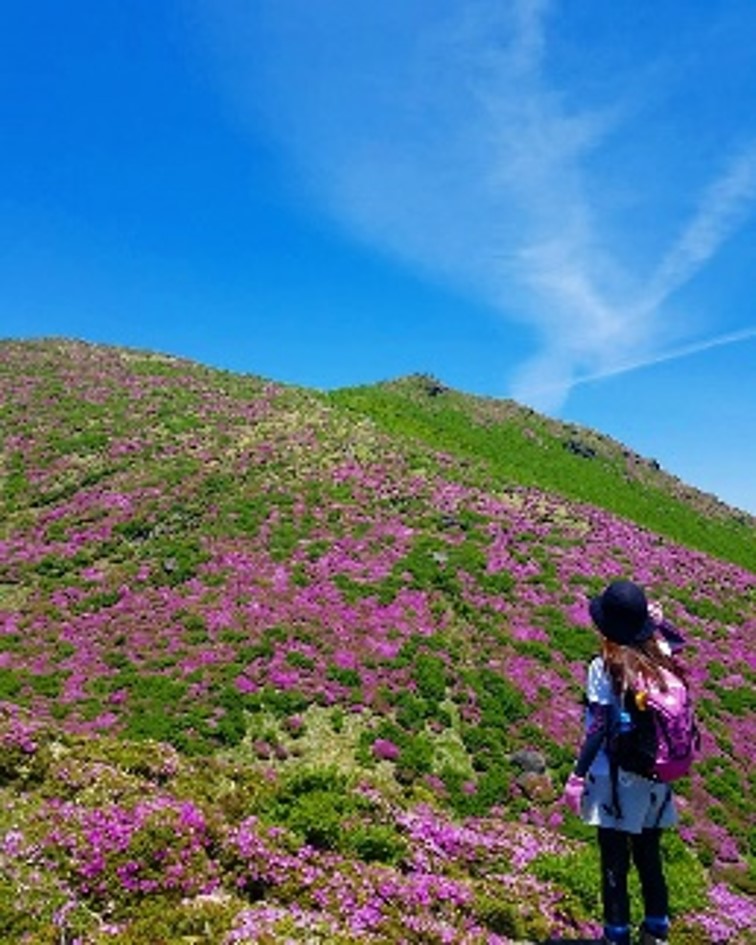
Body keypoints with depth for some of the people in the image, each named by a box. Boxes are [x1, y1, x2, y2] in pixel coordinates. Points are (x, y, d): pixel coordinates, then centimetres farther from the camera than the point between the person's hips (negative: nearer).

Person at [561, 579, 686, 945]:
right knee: (650, 854, 22)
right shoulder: (663, 658, -7)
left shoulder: (604, 668, -21)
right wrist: (656, 618, 2)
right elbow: (677, 640, 19)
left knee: (614, 861, 12)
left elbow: (597, 730, -19)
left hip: (615, 780, -5)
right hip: (654, 778, 5)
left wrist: (578, 775, -10)